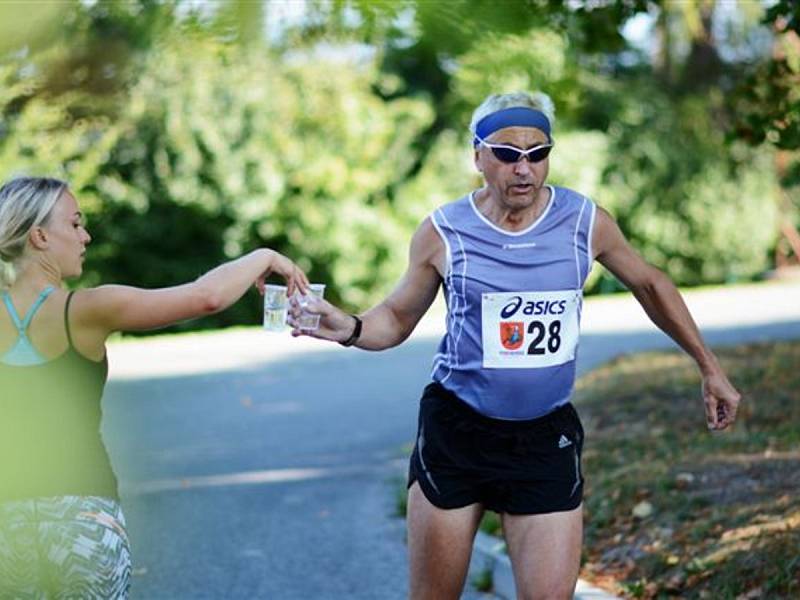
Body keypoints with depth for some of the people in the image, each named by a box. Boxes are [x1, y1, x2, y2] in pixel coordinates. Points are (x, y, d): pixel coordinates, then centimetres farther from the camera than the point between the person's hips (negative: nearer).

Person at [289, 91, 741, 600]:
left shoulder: (586, 223, -3)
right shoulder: (443, 232, -6)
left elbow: (649, 285, 13)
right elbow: (397, 318, 6)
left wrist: (710, 368, 15)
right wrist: (350, 328, -17)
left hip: (547, 439, 1)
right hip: (455, 429, -1)